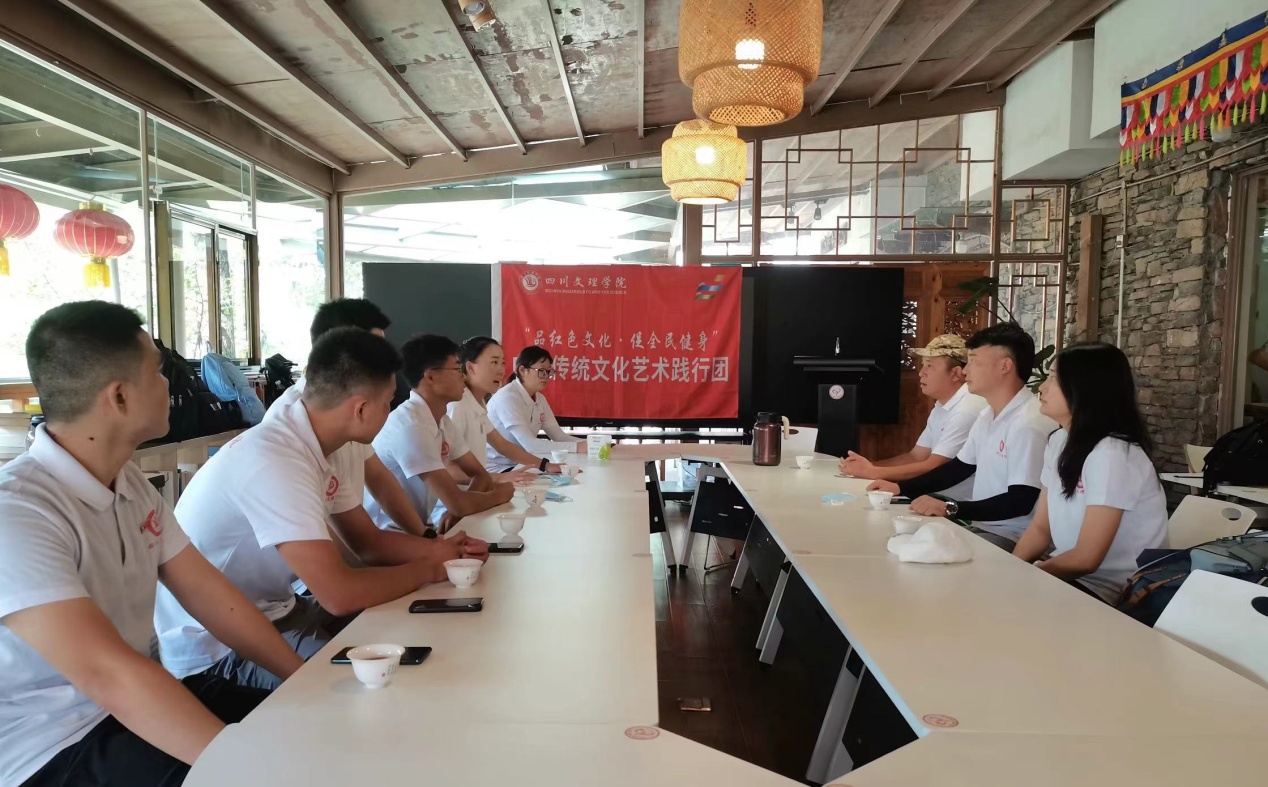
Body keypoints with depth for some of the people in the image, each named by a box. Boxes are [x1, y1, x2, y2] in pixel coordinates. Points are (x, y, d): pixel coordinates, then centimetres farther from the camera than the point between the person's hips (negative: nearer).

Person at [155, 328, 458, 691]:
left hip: (268, 614, 9)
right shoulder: (275, 460, -29)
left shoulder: (311, 443, -1)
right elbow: (341, 594, -32)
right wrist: (426, 569, -16)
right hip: (218, 647, -8)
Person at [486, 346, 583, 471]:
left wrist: (587, 444, -14)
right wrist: (577, 447, -30)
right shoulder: (507, 397, -21)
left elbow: (559, 436, 4)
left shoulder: (540, 399, 5)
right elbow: (529, 444, -28)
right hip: (497, 469, -8)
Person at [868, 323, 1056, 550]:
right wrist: (900, 487, 7)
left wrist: (950, 508, -29)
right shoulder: (988, 415, 10)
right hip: (981, 526, 9)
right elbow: (958, 468, 18)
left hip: (1011, 538, -8)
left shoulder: (1029, 424, -22)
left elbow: (1020, 502, -25)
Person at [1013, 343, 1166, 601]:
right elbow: (1040, 528, 6)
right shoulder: (1059, 442, 3)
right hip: (1069, 575, 7)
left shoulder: (1112, 454, -23)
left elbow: (1086, 559, -22)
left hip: (1110, 592, -6)